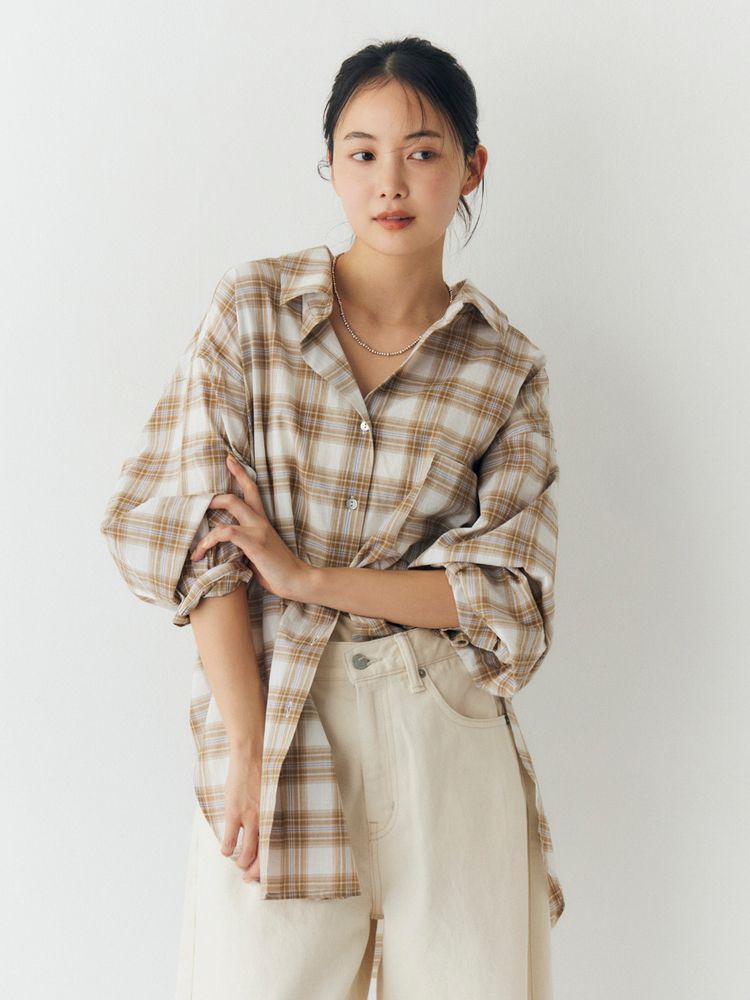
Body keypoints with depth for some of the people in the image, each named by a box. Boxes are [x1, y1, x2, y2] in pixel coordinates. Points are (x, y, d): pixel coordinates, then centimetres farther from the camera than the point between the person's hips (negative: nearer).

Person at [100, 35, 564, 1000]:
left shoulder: (507, 368, 4)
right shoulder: (254, 308, 1)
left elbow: (513, 594, -3)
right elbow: (200, 534, -5)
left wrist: (305, 574, -12)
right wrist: (246, 747, -13)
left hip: (447, 739, 1)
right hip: (275, 714, -1)